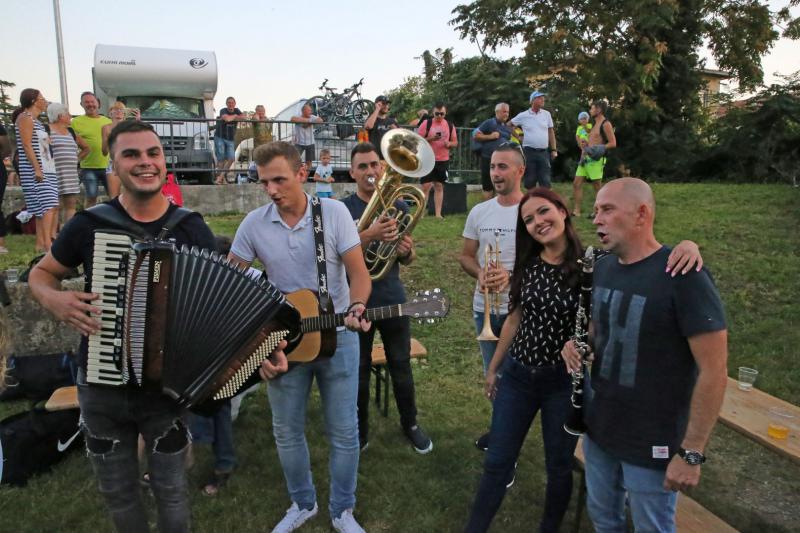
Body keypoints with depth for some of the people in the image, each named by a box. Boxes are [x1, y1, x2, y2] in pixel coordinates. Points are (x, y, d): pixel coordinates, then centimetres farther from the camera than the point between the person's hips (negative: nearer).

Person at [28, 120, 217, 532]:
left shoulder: (192, 229, -9)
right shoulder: (89, 224, -8)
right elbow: (41, 274, 9)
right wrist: (54, 299, -14)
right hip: (100, 387, 2)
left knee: (170, 489, 16)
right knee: (117, 490, 20)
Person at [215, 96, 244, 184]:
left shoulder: (236, 110, 8)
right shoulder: (223, 110, -9)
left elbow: (243, 117, -10)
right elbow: (227, 118, -29)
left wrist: (231, 118, -17)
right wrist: (235, 116, -9)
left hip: (230, 139, 4)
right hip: (220, 137, -4)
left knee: (231, 159, -8)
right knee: (221, 159, -4)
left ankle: (220, 177, -2)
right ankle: (220, 177, 4)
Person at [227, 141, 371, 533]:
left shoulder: (335, 213, -10)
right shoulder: (254, 224, -5)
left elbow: (358, 272, -11)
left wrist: (356, 308, -30)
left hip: (337, 337, -2)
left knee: (344, 431, 7)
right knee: (287, 431, 14)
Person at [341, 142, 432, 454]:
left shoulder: (398, 206, 4)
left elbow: (408, 258, 10)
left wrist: (407, 251, -14)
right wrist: (370, 236, -34)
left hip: (393, 299, 2)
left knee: (401, 366, 12)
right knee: (359, 370, 11)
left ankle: (410, 425, 31)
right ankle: (360, 432, 29)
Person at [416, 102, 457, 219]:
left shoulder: (450, 126, 7)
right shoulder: (426, 123, -2)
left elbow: (455, 142, 13)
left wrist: (449, 143, -9)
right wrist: (430, 138, -19)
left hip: (443, 161, 3)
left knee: (439, 187, 6)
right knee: (425, 186, -4)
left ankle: (438, 213, 9)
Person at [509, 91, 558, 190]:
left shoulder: (547, 114, 7)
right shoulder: (523, 115, 0)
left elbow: (551, 132, 10)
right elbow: (509, 125, 12)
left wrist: (554, 150, 6)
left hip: (544, 152, 2)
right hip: (529, 151, -2)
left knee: (545, 181, -1)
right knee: (530, 181, 2)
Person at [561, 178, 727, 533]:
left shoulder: (684, 276, -21)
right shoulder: (601, 267, 1)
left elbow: (714, 370, -20)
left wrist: (690, 453, -18)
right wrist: (577, 342, -5)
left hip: (653, 444, -6)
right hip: (598, 428, 6)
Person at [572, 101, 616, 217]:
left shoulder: (606, 124, -6)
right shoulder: (595, 125, 22)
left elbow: (613, 143, -11)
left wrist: (599, 149, -20)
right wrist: (585, 143, 13)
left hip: (595, 159, -9)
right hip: (585, 158, 9)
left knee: (597, 186, -3)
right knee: (577, 183, 1)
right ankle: (576, 211, 1)